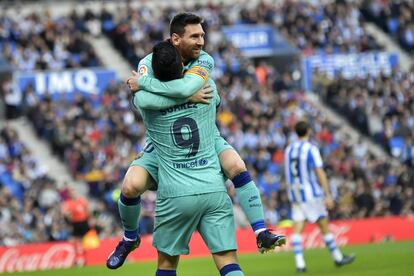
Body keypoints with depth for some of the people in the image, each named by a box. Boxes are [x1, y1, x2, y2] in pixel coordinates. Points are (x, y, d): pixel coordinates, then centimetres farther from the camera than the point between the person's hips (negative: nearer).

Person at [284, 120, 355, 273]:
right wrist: (328, 195, -13)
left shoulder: (289, 150, 8)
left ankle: (299, 263, -11)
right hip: (311, 194, -5)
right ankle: (338, 257, 18)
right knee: (324, 226, 6)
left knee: (297, 229, -2)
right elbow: (320, 173, -15)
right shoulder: (311, 149, -10)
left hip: (295, 194, 5)